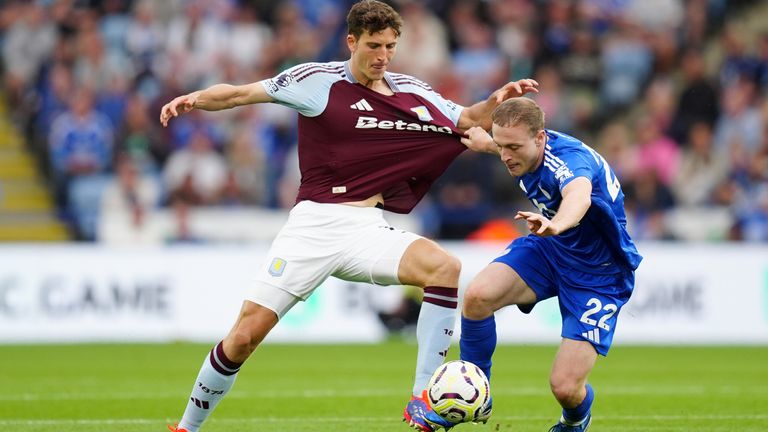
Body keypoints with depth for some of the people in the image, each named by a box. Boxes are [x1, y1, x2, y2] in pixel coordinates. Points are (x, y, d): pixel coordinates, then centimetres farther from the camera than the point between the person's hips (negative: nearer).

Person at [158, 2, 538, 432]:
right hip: (313, 224, -3)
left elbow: (470, 120, 20)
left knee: (445, 267, -25)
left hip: (368, 231, 3)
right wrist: (196, 98, -17)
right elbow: (239, 93, 1)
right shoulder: (317, 80, -1)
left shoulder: (412, 93, 10)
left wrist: (499, 99, 0)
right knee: (245, 335, -9)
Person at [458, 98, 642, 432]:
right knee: (477, 295, -24)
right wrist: (487, 144, 34)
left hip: (599, 275, -6)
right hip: (548, 251, 6)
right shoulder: (528, 150, -11)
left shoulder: (570, 159, -35)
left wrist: (555, 225, -82)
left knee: (565, 386, -15)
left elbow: (579, 194, -62)